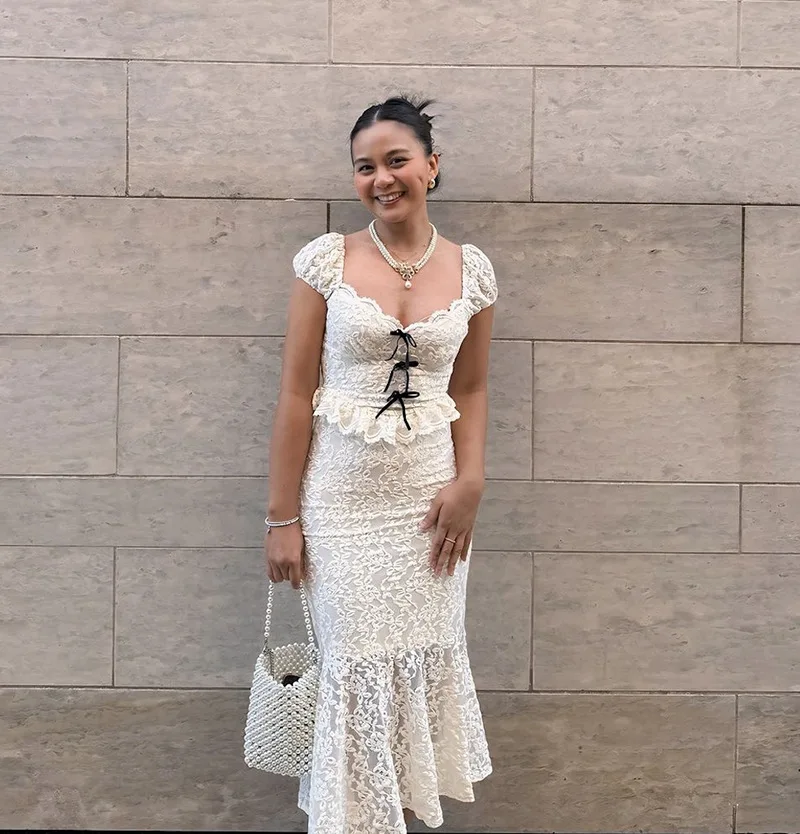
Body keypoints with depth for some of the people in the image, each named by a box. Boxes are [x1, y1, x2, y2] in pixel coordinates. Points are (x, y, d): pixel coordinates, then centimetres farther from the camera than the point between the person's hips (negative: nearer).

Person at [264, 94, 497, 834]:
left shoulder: (471, 270, 1)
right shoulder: (327, 259, -5)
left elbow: (471, 389, 11)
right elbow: (295, 394, -5)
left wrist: (470, 483, -3)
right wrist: (282, 517, -6)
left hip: (430, 498, 2)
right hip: (341, 501, -2)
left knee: (426, 659, 11)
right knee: (357, 667, 7)